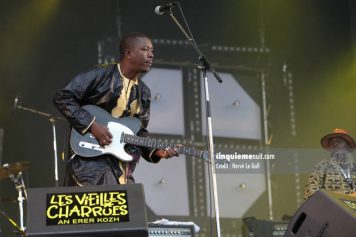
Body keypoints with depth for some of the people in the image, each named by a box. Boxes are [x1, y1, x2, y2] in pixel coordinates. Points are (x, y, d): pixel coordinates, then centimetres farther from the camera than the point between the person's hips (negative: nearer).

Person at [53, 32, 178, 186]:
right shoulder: (100, 76, -6)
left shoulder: (143, 93, 14)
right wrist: (92, 125, -17)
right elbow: (62, 98, -11)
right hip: (90, 160, -7)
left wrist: (155, 150, -1)